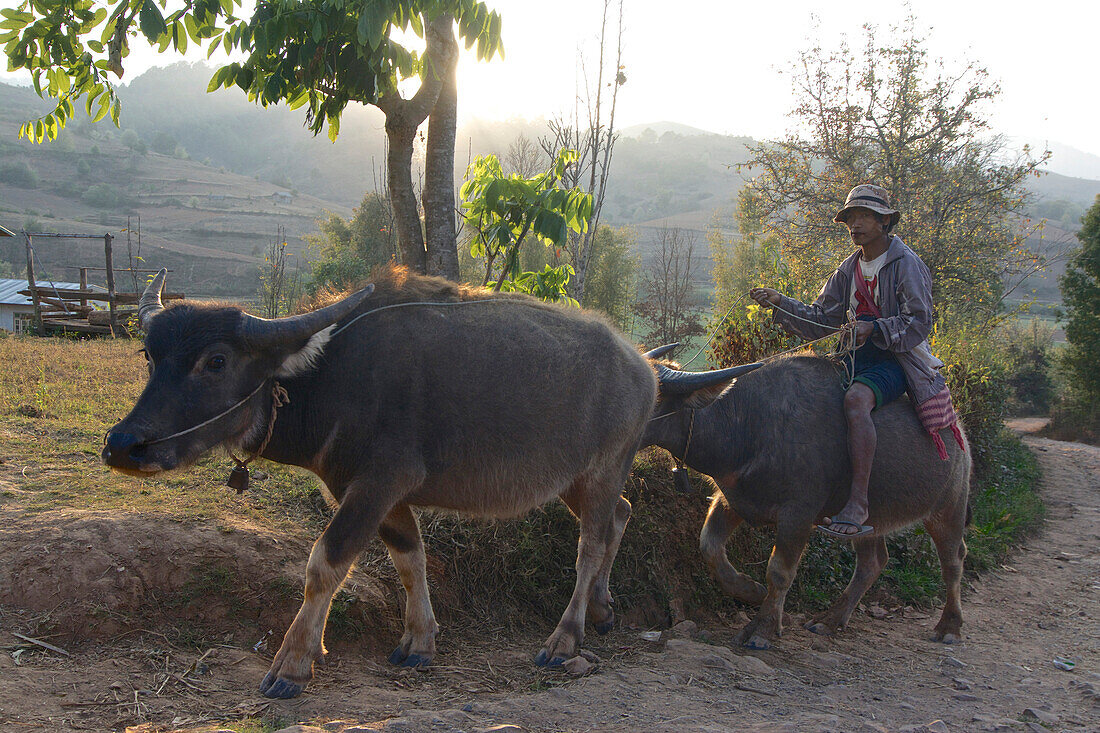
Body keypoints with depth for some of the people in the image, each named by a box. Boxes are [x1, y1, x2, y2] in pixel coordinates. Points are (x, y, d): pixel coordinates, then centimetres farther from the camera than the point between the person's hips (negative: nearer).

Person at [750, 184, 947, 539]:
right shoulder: (850, 269, 15)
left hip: (896, 360, -8)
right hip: (857, 357, 8)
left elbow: (919, 322, -13)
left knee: (855, 399, -36)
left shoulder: (906, 263, -6)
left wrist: (873, 328, -26)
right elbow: (820, 320, 12)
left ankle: (858, 503, -39)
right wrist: (780, 303, -2)